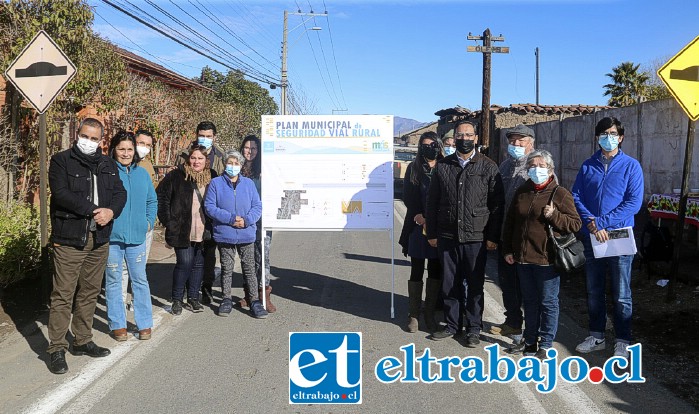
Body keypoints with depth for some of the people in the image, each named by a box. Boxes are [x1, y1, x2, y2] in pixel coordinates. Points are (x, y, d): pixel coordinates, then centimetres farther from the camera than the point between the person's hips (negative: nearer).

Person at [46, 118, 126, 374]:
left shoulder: (108, 165, 14)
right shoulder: (61, 161, -2)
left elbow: (120, 192, 7)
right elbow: (61, 194, -14)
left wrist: (111, 211, -13)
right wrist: (93, 210, -17)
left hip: (99, 240, 5)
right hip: (69, 240, -5)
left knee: (90, 293, 13)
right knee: (63, 295, -3)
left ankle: (82, 341, 26)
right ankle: (56, 349, 5)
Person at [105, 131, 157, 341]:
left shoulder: (142, 173, 8)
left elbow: (152, 200, 16)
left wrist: (149, 221, 7)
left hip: (137, 236, 3)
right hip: (111, 237, -3)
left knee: (140, 280, 8)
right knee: (113, 281, 7)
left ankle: (144, 323, 18)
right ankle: (117, 324, 19)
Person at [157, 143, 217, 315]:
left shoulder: (212, 177, 7)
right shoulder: (176, 176, -3)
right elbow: (161, 197, -2)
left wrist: (212, 225, 7)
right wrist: (168, 221, -7)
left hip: (204, 232, 4)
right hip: (183, 231, -4)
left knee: (199, 263, 10)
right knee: (185, 263, -7)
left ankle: (193, 297, 22)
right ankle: (177, 299, 9)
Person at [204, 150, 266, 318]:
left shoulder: (248, 183, 6)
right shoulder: (216, 183, 1)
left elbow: (257, 206, 4)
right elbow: (209, 207, -6)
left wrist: (246, 220, -15)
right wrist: (230, 219, -15)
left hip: (247, 234, 1)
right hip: (224, 234, -1)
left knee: (250, 269, 3)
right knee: (226, 269, 11)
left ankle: (255, 301, 9)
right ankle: (226, 300, 23)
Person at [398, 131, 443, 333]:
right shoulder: (413, 168, 5)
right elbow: (408, 197, 0)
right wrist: (419, 216, -11)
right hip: (418, 226, -1)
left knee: (436, 271, 7)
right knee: (417, 271, 3)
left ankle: (430, 314, 18)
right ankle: (414, 315, 12)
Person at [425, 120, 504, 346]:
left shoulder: (488, 167, 1)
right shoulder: (442, 166, 7)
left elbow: (497, 205, 0)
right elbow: (432, 202, 10)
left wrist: (493, 237, -4)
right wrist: (432, 233, 5)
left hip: (476, 238, -2)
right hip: (447, 237, 2)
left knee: (475, 285, 7)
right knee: (450, 284, 11)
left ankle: (473, 328, 20)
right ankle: (452, 324, 25)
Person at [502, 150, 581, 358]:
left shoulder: (560, 193, -5)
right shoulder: (521, 192, 9)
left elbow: (575, 224, -6)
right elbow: (509, 222, 15)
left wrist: (554, 215, -20)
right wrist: (507, 250, 12)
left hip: (547, 259, -5)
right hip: (523, 257, 5)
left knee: (548, 302, 5)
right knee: (529, 301, 16)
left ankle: (545, 344, 17)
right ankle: (530, 340, 28)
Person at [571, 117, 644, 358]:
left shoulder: (631, 166, -2)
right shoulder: (588, 166, 8)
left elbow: (634, 203, -10)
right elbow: (576, 198, 3)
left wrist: (602, 222, -17)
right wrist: (591, 223, -13)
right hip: (591, 238, 4)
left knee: (621, 295, 3)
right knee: (594, 291, 13)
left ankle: (623, 342, 16)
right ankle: (596, 336, 26)